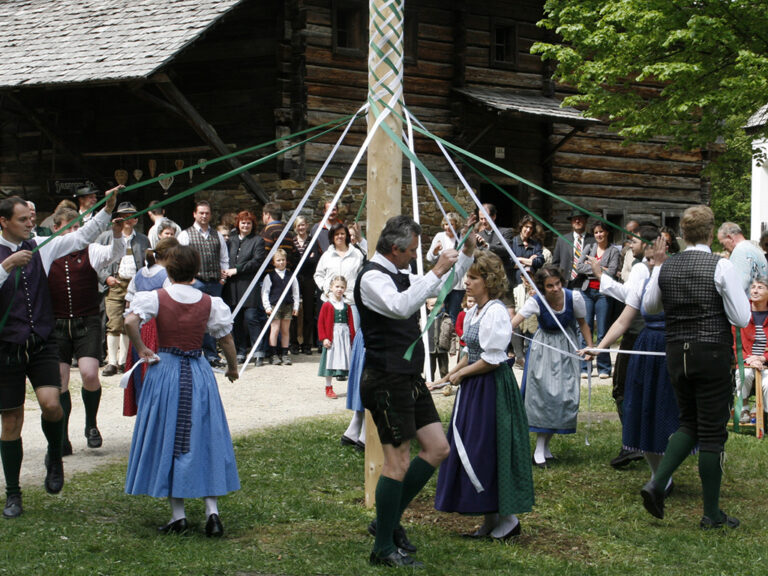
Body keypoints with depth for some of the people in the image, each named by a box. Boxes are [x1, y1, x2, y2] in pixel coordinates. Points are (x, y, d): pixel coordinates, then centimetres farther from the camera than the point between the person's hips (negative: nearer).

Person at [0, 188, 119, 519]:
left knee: (51, 404, -20)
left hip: (42, 345, 2)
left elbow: (82, 237, 4)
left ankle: (54, 458, 11)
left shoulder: (41, 248, 5)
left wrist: (108, 209, -6)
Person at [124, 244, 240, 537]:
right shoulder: (209, 303, 1)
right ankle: (212, 510, -1)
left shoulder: (157, 297, -5)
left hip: (165, 370, -1)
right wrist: (232, 367, 22)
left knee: (168, 439, 6)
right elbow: (226, 339, 6)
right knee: (204, 438, 8)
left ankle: (178, 515, 7)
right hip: (198, 373, 1)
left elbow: (130, 320, -21)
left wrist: (141, 349, -8)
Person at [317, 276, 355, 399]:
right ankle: (329, 388, 9)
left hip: (345, 337, 3)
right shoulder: (327, 305, -2)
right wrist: (324, 338, -10)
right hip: (332, 337, -3)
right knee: (330, 361, 1)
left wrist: (352, 337, 1)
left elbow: (351, 323, 10)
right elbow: (320, 323, -4)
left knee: (348, 363, 4)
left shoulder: (346, 306, 9)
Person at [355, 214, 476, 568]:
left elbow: (440, 287, 31)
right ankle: (384, 548, 4)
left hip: (410, 379, 10)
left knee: (437, 448, 10)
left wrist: (466, 252, 20)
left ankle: (388, 521, 19)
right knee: (398, 462, -6)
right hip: (387, 381, -10)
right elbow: (400, 306, -35)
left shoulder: (400, 276, 16)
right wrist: (436, 270, -31)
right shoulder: (373, 277, -15)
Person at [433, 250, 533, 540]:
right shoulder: (473, 312, 12)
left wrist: (462, 373, -9)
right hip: (474, 386, 10)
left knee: (489, 451, -5)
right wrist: (452, 374, 9)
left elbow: (492, 359, -19)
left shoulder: (496, 312, -17)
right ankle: (490, 522, 17)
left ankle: (508, 519, 6)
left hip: (492, 387, -10)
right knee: (469, 451, 10)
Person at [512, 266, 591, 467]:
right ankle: (540, 449, -7)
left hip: (566, 346, 2)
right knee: (543, 393, -11)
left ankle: (545, 445, 12)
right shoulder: (536, 302, -23)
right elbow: (515, 322, -37)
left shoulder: (574, 297, -18)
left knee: (565, 395, -1)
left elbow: (582, 324, -2)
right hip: (543, 347, -2)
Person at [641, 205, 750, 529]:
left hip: (677, 354, 5)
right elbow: (742, 319, -11)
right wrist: (737, 293, 6)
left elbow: (649, 306, 19)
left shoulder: (667, 267, 2)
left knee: (690, 424, 20)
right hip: (713, 354, -5)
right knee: (713, 432, 2)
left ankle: (657, 483, 2)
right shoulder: (721, 267, -12)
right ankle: (712, 515, 9)